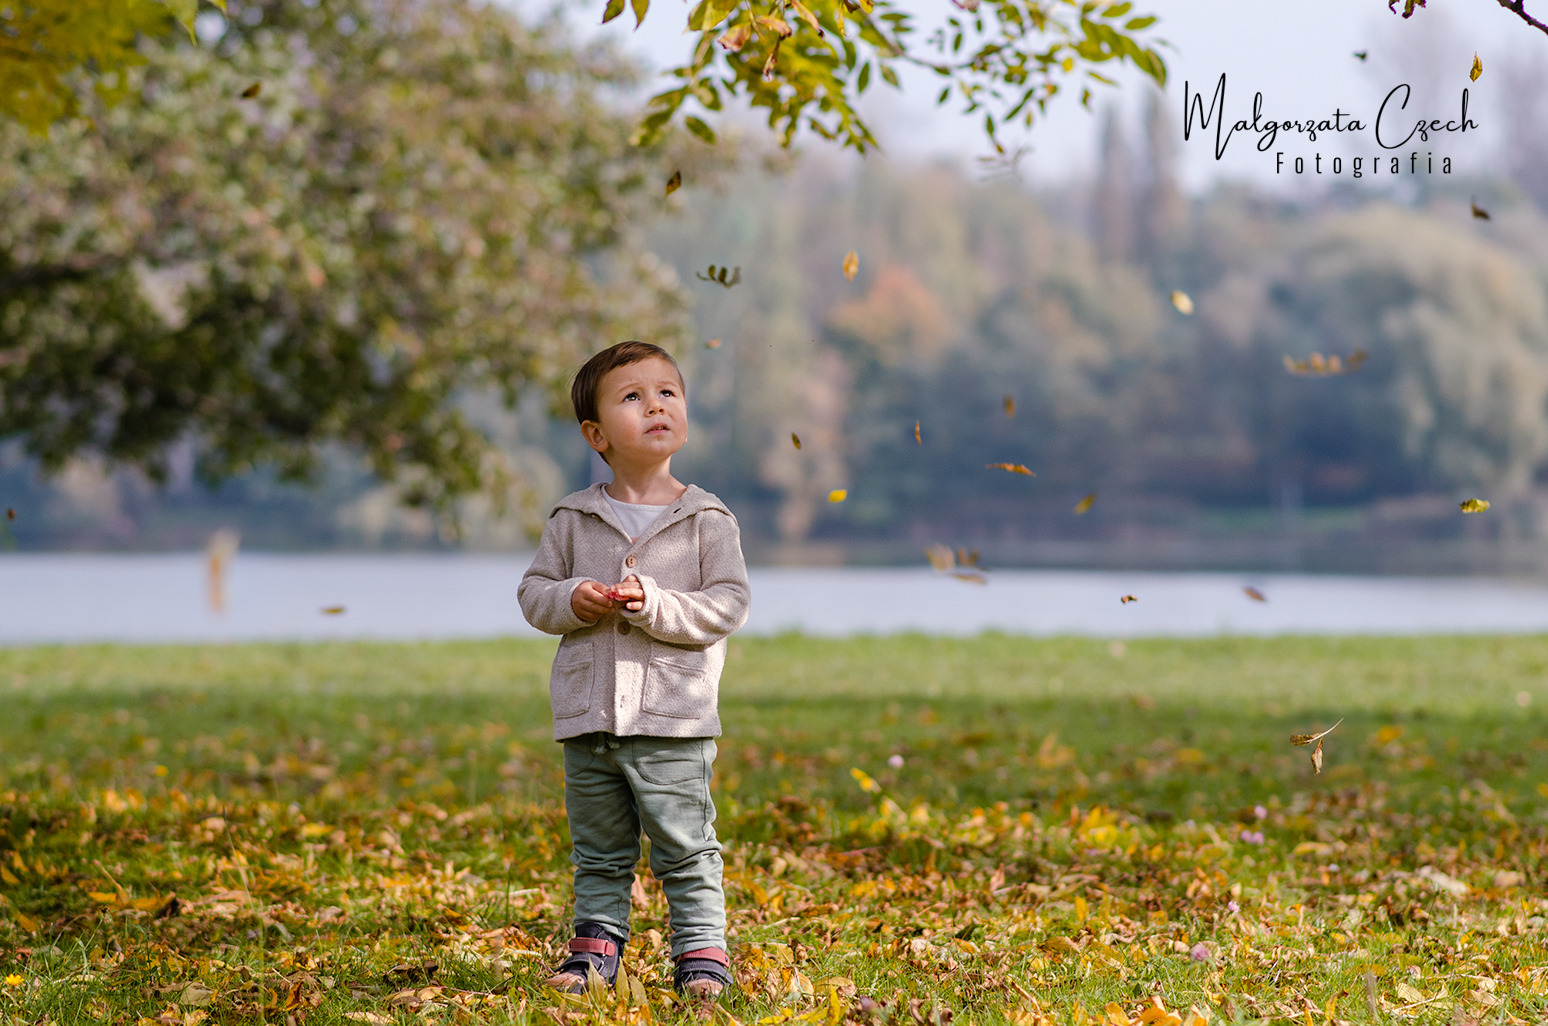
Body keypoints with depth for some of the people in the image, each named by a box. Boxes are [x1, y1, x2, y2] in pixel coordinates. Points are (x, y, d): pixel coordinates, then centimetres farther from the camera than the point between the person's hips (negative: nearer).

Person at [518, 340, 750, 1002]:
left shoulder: (707, 520, -1)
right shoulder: (573, 520, 6)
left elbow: (728, 605, -6)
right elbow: (533, 592, 10)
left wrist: (656, 606, -18)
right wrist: (571, 601, -11)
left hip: (674, 721, -3)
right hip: (587, 717, 3)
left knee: (685, 849, -1)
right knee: (598, 853, 12)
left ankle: (701, 952, 8)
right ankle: (596, 947, 22)